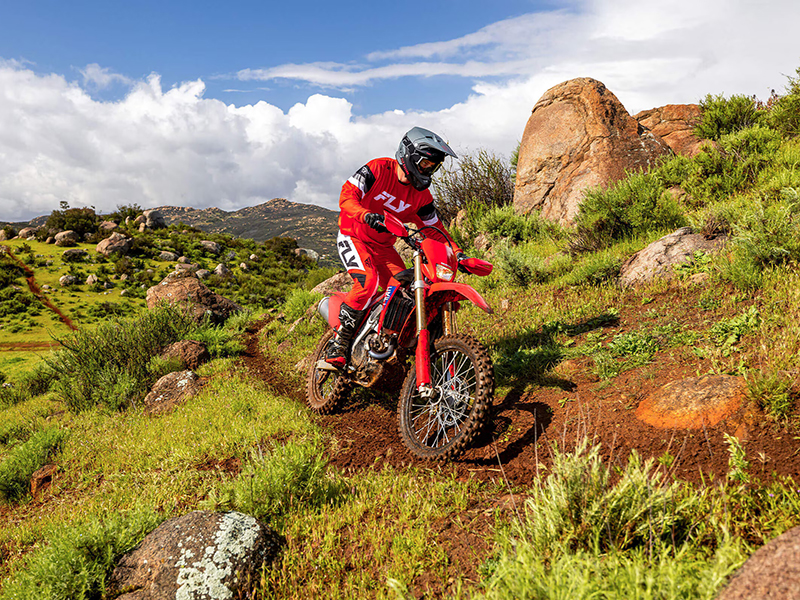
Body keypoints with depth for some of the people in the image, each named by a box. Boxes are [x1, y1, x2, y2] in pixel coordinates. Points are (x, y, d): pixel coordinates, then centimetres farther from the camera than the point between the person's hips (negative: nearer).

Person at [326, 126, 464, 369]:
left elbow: (434, 226, 6)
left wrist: (457, 253, -8)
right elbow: (347, 196, -22)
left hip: (384, 246, 6)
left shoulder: (421, 194, 1)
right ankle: (337, 346, -19)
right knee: (368, 282, -30)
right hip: (353, 237, -6)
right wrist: (366, 215, -43)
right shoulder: (377, 169, -14)